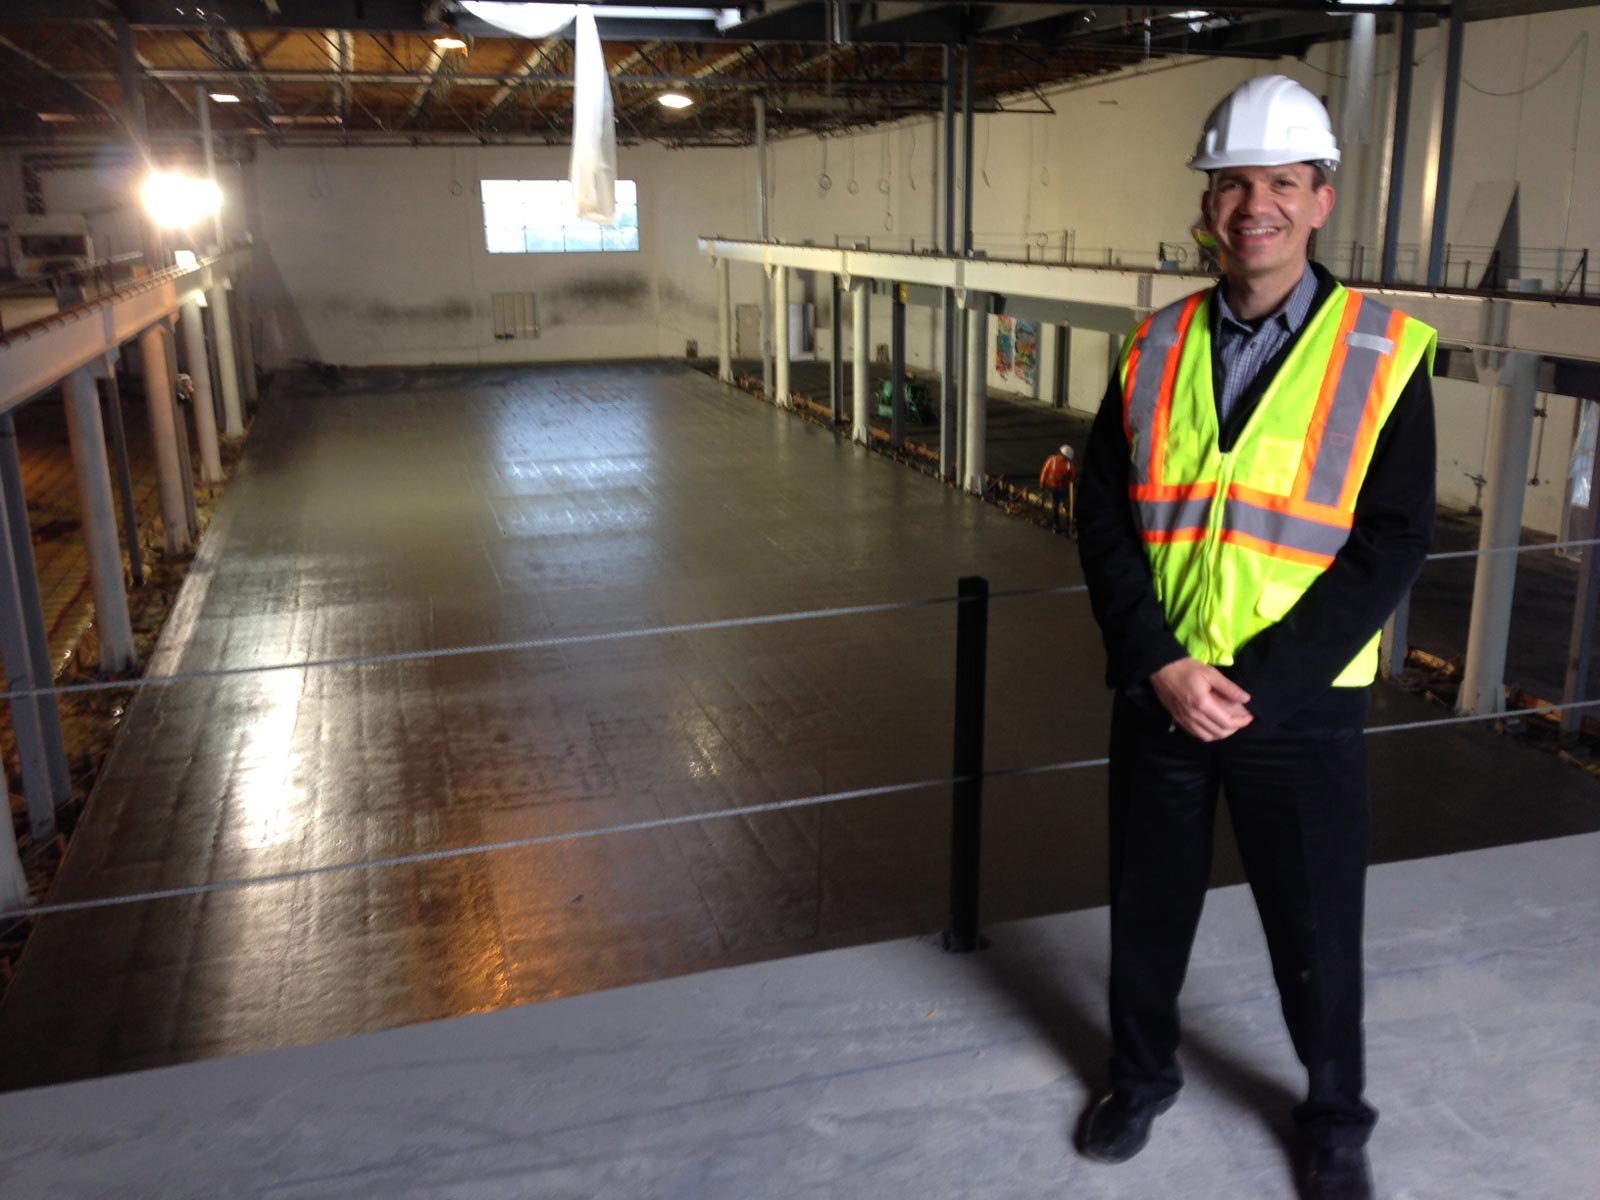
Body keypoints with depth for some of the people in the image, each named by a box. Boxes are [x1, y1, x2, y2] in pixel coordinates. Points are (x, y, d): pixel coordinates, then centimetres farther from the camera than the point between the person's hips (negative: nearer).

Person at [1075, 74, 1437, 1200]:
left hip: (1301, 704, -2)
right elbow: (1103, 514, -1)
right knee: (1148, 903, 17)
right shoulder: (1156, 348, 2)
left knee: (1318, 933, 13)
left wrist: (1254, 687, -17)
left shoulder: (1382, 355, -7)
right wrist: (1160, 664, -13)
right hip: (1160, 689, 3)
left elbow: (1390, 547, -11)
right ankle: (1143, 1074, 43)